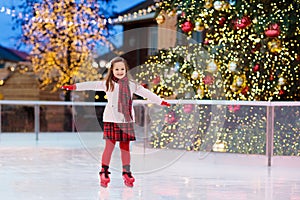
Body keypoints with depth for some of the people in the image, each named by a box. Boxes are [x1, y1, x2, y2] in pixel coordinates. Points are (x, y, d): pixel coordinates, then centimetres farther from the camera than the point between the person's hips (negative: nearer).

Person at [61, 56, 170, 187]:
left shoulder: (131, 85, 11)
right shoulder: (107, 84, 2)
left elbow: (145, 93, 17)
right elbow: (92, 85, -8)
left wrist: (160, 101, 19)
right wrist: (75, 87, -18)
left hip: (127, 120, 3)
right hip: (111, 119, -3)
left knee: (125, 147, 7)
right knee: (109, 145, -4)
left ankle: (126, 173, 14)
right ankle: (104, 173, 3)